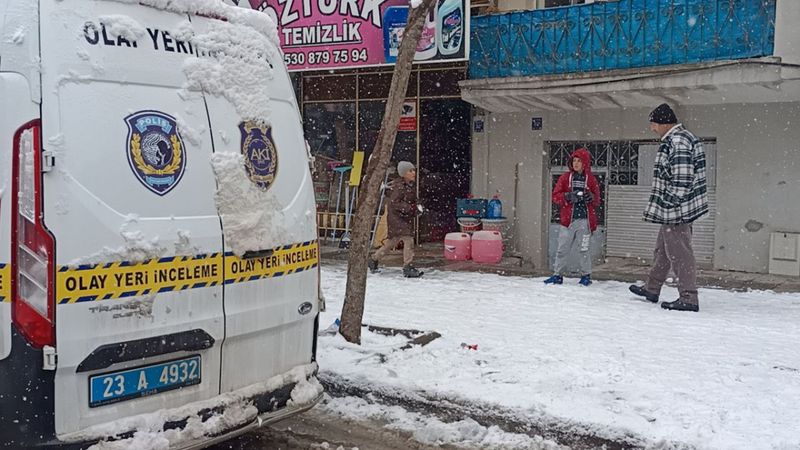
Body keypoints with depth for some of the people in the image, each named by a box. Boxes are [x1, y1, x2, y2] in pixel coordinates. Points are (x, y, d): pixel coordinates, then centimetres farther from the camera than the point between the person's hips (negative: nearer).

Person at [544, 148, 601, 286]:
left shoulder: (591, 180, 7)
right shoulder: (565, 178, 6)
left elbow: (597, 200, 10)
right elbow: (555, 196, 2)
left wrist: (591, 197, -12)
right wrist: (568, 196, -15)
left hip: (584, 219, 0)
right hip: (568, 219, 1)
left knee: (584, 249, 2)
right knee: (562, 249, 2)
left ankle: (586, 275, 15)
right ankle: (557, 275, 10)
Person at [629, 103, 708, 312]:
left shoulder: (677, 141, -19)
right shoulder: (683, 138, 16)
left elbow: (682, 178, -26)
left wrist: (670, 203, -20)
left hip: (676, 209, -11)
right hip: (671, 210, 11)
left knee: (679, 252, -5)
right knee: (663, 248, 20)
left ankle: (689, 298, 0)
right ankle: (652, 288, 32)